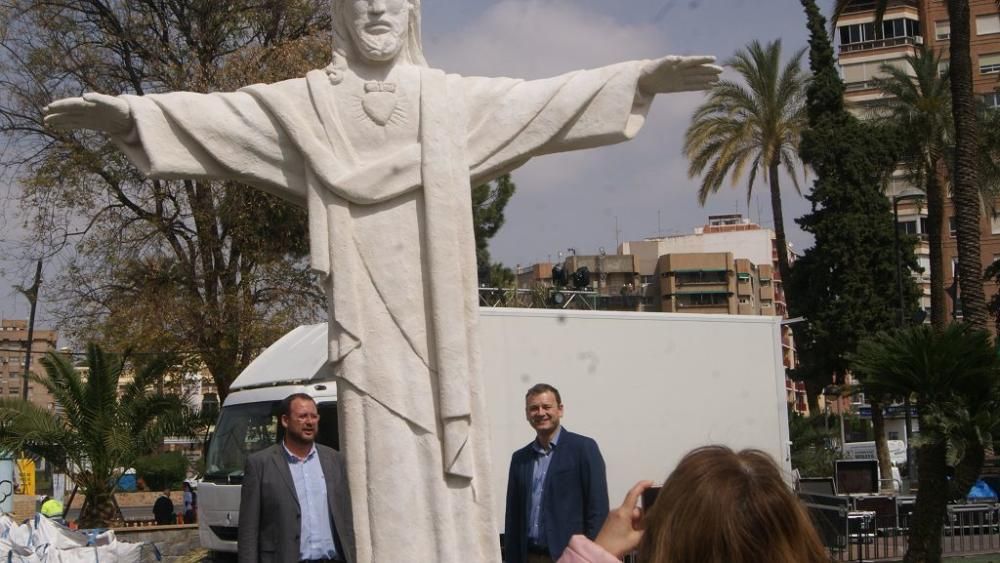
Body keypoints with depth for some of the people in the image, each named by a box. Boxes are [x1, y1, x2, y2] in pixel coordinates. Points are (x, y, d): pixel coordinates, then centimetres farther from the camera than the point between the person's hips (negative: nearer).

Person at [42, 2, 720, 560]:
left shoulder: (454, 98, 14)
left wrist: (640, 79, 0)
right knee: (385, 471, -6)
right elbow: (218, 115, 1)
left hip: (435, 318, 1)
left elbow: (545, 100, 10)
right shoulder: (307, 102, 11)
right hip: (371, 322, -1)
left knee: (450, 463, -2)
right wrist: (131, 112, -13)